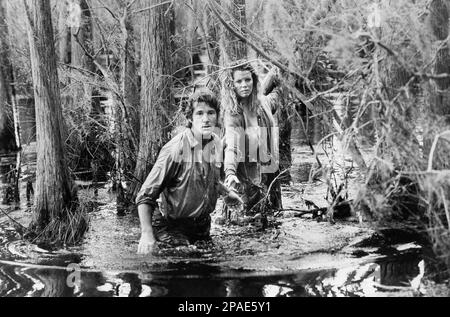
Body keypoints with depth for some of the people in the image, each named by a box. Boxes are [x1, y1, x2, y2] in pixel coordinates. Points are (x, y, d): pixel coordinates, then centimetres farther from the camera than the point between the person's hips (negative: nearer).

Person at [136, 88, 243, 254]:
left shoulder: (216, 143, -3)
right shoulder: (176, 149, -24)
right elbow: (145, 196, -22)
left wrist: (226, 192, 10)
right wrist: (147, 234, -29)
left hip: (203, 226, 7)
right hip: (173, 227, -6)